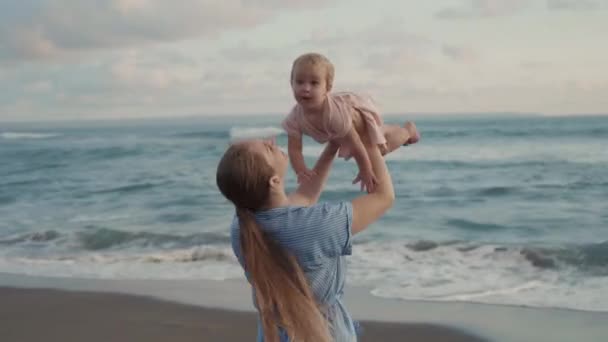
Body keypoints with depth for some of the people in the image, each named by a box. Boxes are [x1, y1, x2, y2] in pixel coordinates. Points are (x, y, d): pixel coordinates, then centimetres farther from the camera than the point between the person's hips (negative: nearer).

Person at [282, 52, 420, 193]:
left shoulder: (336, 113, -49)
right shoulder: (295, 117, -35)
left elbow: (355, 143, -40)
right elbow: (294, 149, -26)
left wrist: (366, 172, -32)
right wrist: (300, 170, -44)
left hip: (362, 111, -6)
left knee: (381, 148, 6)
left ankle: (408, 131, 37)